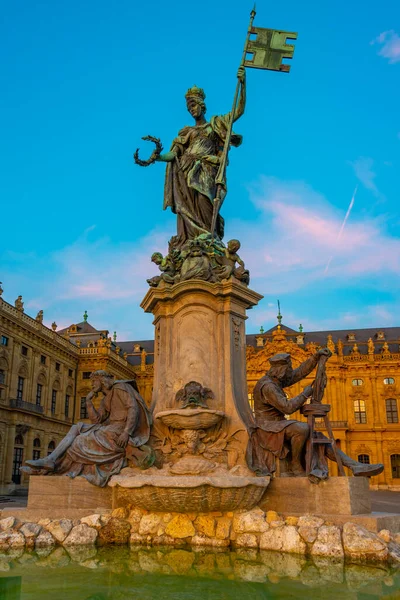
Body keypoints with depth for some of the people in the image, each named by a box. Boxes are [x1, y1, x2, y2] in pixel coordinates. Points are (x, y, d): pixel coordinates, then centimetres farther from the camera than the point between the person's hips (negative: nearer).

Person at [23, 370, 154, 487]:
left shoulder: (120, 387, -4)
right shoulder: (105, 401, 22)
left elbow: (134, 408, -17)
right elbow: (95, 420, 10)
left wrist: (126, 432, -28)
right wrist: (88, 400, 7)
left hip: (121, 430, -9)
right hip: (110, 429, 9)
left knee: (81, 440, -7)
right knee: (76, 428, 0)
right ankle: (50, 459, -14)